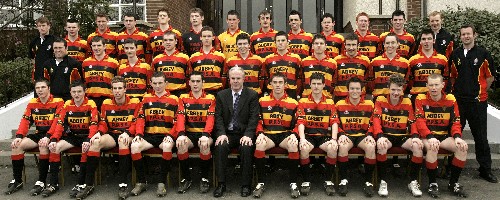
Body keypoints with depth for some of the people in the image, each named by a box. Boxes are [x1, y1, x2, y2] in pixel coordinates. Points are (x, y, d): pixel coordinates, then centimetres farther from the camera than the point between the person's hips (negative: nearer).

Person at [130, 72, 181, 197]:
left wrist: (170, 135, -13)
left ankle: (162, 183, -22)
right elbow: (140, 119, 10)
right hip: (149, 135, 3)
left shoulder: (174, 100, 7)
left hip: (166, 136, -3)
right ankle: (141, 182, -13)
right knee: (134, 146, -27)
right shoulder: (146, 99, 15)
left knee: (167, 147, -37)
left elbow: (178, 121, 1)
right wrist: (138, 134, -6)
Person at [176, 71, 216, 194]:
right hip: (189, 133, 2)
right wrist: (181, 134, -21)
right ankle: (186, 179, -13)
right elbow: (181, 119, -2)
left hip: (204, 133, -1)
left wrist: (205, 135, -25)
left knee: (205, 145, -35)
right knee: (181, 144, -31)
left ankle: (205, 179, -15)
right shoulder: (183, 98, 9)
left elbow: (210, 119, -7)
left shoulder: (210, 99, 4)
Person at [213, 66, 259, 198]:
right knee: (220, 146, -29)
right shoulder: (221, 95, 10)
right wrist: (221, 133, -14)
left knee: (246, 148, -32)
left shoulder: (252, 95, 4)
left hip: (244, 134, -2)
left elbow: (254, 117, -5)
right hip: (227, 133, 2)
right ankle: (221, 184, -20)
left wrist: (248, 135, -19)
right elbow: (218, 117, 3)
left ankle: (246, 185, -18)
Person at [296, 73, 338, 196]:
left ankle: (328, 181, -11)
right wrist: (302, 139, -19)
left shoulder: (330, 102, 10)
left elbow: (334, 122, 3)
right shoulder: (303, 102, 7)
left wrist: (334, 139, -13)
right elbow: (301, 122, -2)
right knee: (304, 149, -34)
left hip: (324, 135, 1)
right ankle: (306, 181, -16)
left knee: (333, 148, -31)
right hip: (308, 135, -1)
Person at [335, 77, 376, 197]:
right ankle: (343, 180, -20)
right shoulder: (340, 105, 7)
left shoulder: (369, 104, 8)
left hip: (363, 135, 1)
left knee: (371, 147, -33)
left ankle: (368, 182, -18)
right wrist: (341, 135, -13)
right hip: (346, 135, 0)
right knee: (342, 146, -36)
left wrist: (369, 135, -10)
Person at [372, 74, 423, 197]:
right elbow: (376, 120, -10)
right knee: (381, 146, -36)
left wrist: (415, 136, -16)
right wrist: (380, 136, -27)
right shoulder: (380, 100, -1)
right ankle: (383, 182, -22)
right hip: (386, 135, -2)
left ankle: (413, 182, -10)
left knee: (418, 146, -26)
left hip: (403, 136, 2)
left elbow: (412, 123, 5)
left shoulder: (407, 102, 6)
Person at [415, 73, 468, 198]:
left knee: (463, 147, -23)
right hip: (426, 136, -3)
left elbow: (456, 122, 3)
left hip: (445, 136, 4)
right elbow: (420, 122, -11)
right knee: (432, 147, -36)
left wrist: (457, 137, -16)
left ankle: (453, 183, -6)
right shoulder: (421, 99, -3)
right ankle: (432, 183, -18)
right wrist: (430, 137, -27)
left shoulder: (450, 100, 4)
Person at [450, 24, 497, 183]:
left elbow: (490, 76, 4)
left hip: (477, 101, -3)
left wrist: (480, 92, 3)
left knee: (481, 137, 4)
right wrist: (457, 90, 8)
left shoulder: (483, 54, 0)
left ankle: (485, 169, 13)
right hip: (458, 100, 3)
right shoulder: (455, 54, 8)